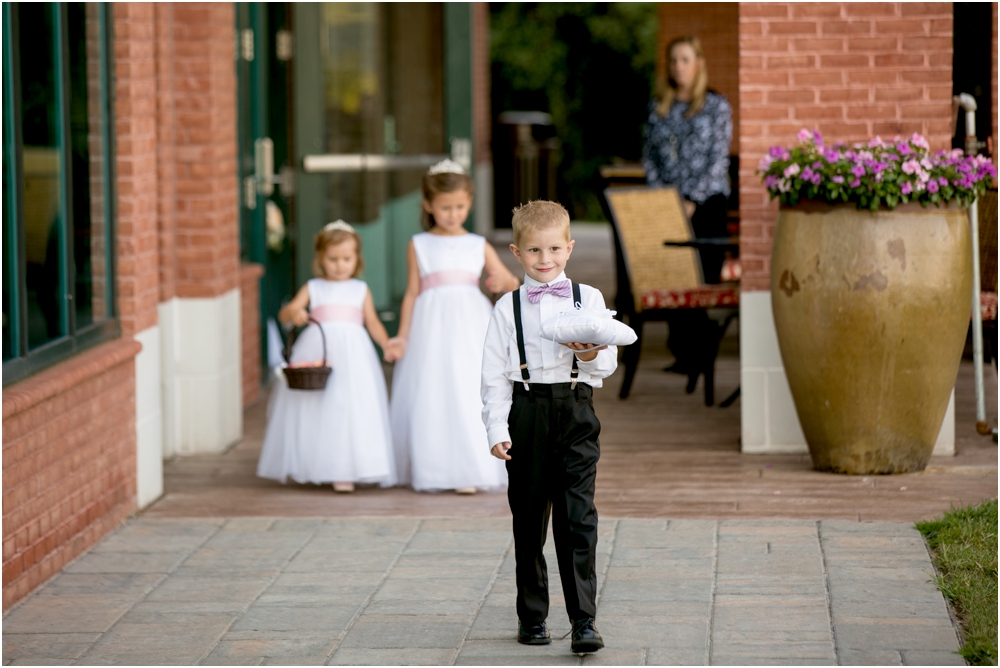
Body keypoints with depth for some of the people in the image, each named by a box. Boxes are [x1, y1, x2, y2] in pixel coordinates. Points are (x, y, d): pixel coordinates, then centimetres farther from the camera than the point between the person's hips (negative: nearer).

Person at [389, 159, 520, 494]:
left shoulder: (479, 246, 11)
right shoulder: (419, 246, 9)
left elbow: (512, 283, 7)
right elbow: (412, 293, 9)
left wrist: (504, 282, -16)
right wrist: (403, 335, 2)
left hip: (470, 327, 0)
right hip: (431, 329, 0)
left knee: (471, 396, -7)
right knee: (430, 399, -3)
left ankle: (469, 471, -1)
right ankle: (431, 472, 8)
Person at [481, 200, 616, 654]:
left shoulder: (588, 298, 7)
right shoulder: (508, 308, 6)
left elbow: (608, 362, 4)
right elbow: (494, 374, 4)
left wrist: (591, 354, -20)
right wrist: (497, 429, -6)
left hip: (575, 414, -1)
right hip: (527, 414, 1)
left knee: (578, 518, -8)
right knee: (529, 520, 7)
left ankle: (584, 620, -10)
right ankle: (532, 617, 18)